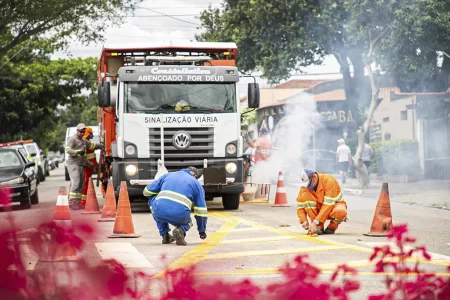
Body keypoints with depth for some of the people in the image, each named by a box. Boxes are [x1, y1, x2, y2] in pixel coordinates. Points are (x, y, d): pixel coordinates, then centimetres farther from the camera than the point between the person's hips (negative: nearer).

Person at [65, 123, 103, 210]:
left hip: (81, 164, 9)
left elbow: (91, 145, 36)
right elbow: (68, 149, -19)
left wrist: (101, 146, 35)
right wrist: (78, 152, -34)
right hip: (73, 164, -9)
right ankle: (72, 202, -22)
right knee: (76, 183, -19)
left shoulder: (83, 140, 21)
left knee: (81, 184, 6)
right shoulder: (72, 139, -7)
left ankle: (77, 202, 8)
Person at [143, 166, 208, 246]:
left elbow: (147, 192, 30)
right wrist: (202, 230, 32)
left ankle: (165, 234, 25)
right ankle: (181, 230, -2)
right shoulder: (196, 184, 22)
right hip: (179, 216, 0)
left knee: (152, 199, 35)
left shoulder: (167, 175, 26)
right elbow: (201, 210, 20)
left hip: (159, 212, 0)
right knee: (187, 222, 37)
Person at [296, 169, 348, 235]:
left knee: (340, 212, -40)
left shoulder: (328, 180, -27)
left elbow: (328, 204, -33)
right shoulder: (305, 186, -12)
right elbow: (300, 206, -6)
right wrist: (303, 220, -25)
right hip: (319, 209, 4)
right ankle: (319, 227, -18)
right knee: (305, 195, -23)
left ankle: (332, 227, -5)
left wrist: (315, 222, -37)